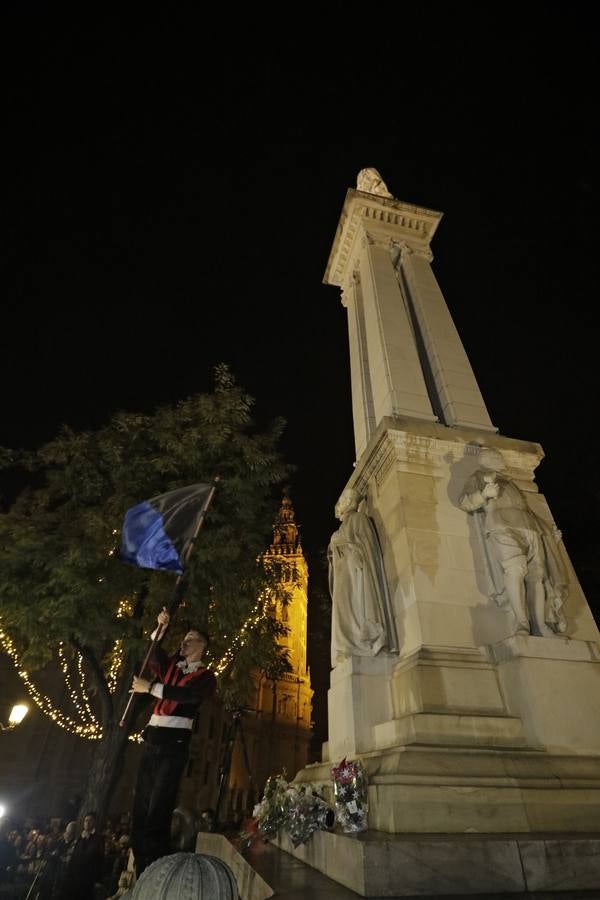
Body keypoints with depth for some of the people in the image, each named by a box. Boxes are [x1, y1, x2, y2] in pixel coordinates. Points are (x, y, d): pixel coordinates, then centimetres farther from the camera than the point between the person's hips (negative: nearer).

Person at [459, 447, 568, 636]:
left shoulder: (508, 481, 38)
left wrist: (548, 530, 24)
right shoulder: (478, 477, 22)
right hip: (502, 526, -5)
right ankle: (521, 624, -32)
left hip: (529, 528, 5)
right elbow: (464, 502, 8)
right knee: (515, 568, -27)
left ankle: (540, 628, -18)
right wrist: (483, 494, -12)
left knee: (537, 574, -14)